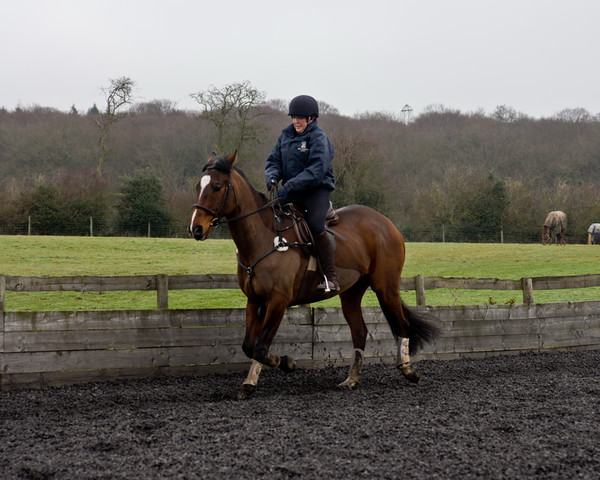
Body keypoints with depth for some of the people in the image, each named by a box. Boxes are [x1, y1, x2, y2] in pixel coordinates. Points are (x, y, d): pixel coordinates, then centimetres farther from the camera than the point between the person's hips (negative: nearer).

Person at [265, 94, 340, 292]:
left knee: (315, 225, -27)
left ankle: (331, 277, -23)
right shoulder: (286, 135, 11)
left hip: (316, 189, -7)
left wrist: (289, 186, -27)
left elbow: (316, 171, -20)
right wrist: (272, 177, -11)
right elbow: (273, 160, 13)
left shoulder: (318, 138, -9)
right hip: (291, 191, 7)